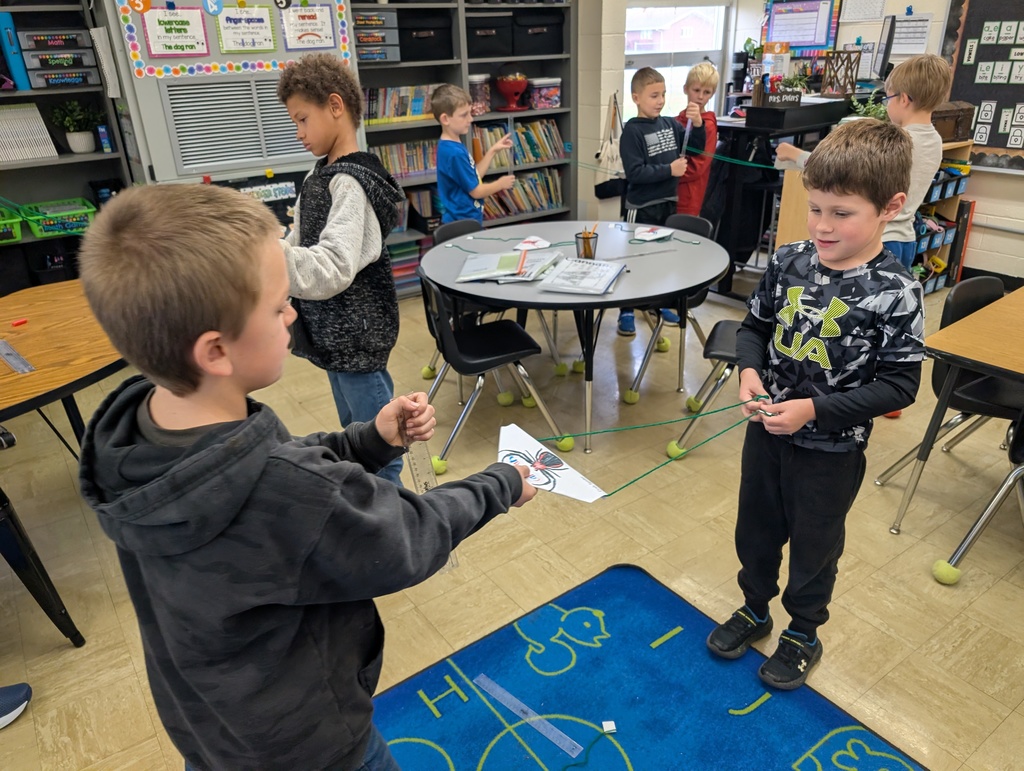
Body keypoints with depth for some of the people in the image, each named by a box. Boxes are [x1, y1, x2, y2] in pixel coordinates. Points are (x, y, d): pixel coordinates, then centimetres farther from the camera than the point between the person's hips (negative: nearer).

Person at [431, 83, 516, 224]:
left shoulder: (452, 145, 6)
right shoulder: (454, 153, -24)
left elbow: (475, 176, 13)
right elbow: (476, 191, -17)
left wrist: (492, 150, 11)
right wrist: (501, 183, -1)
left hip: (463, 220, 10)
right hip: (462, 223, -10)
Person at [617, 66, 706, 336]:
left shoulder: (670, 124, 4)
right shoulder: (632, 131, -12)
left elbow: (697, 146, 8)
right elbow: (634, 173, -20)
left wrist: (697, 124, -10)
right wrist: (669, 170, -20)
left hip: (668, 203, 6)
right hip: (642, 208, -6)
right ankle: (626, 311, 11)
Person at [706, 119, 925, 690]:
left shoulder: (895, 293, -20)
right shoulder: (790, 262, -7)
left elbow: (899, 386, -17)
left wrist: (813, 410, -24)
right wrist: (750, 371, -13)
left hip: (832, 449, -4)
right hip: (766, 430, 5)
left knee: (814, 546, 18)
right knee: (756, 529, 22)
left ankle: (803, 633, 43)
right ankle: (754, 610, 48)